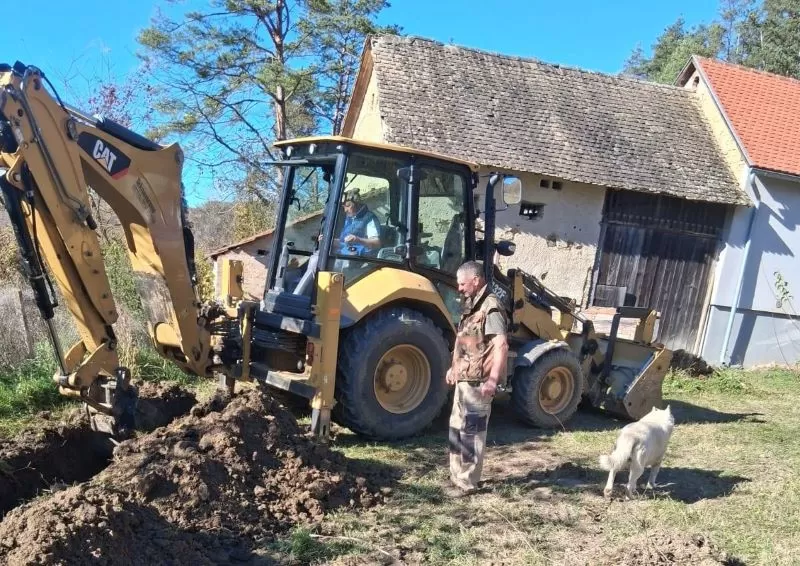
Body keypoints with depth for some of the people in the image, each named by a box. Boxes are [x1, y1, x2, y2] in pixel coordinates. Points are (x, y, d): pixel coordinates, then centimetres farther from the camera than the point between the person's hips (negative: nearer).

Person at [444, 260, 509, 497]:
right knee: (457, 428, 16)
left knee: (471, 431, -2)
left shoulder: (490, 308, -17)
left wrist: (493, 379, -31)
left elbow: (501, 345, -25)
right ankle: (458, 477, 27)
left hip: (478, 381, -10)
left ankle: (467, 482, 8)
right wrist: (454, 368, 27)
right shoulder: (472, 306, 14)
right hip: (465, 379, 10)